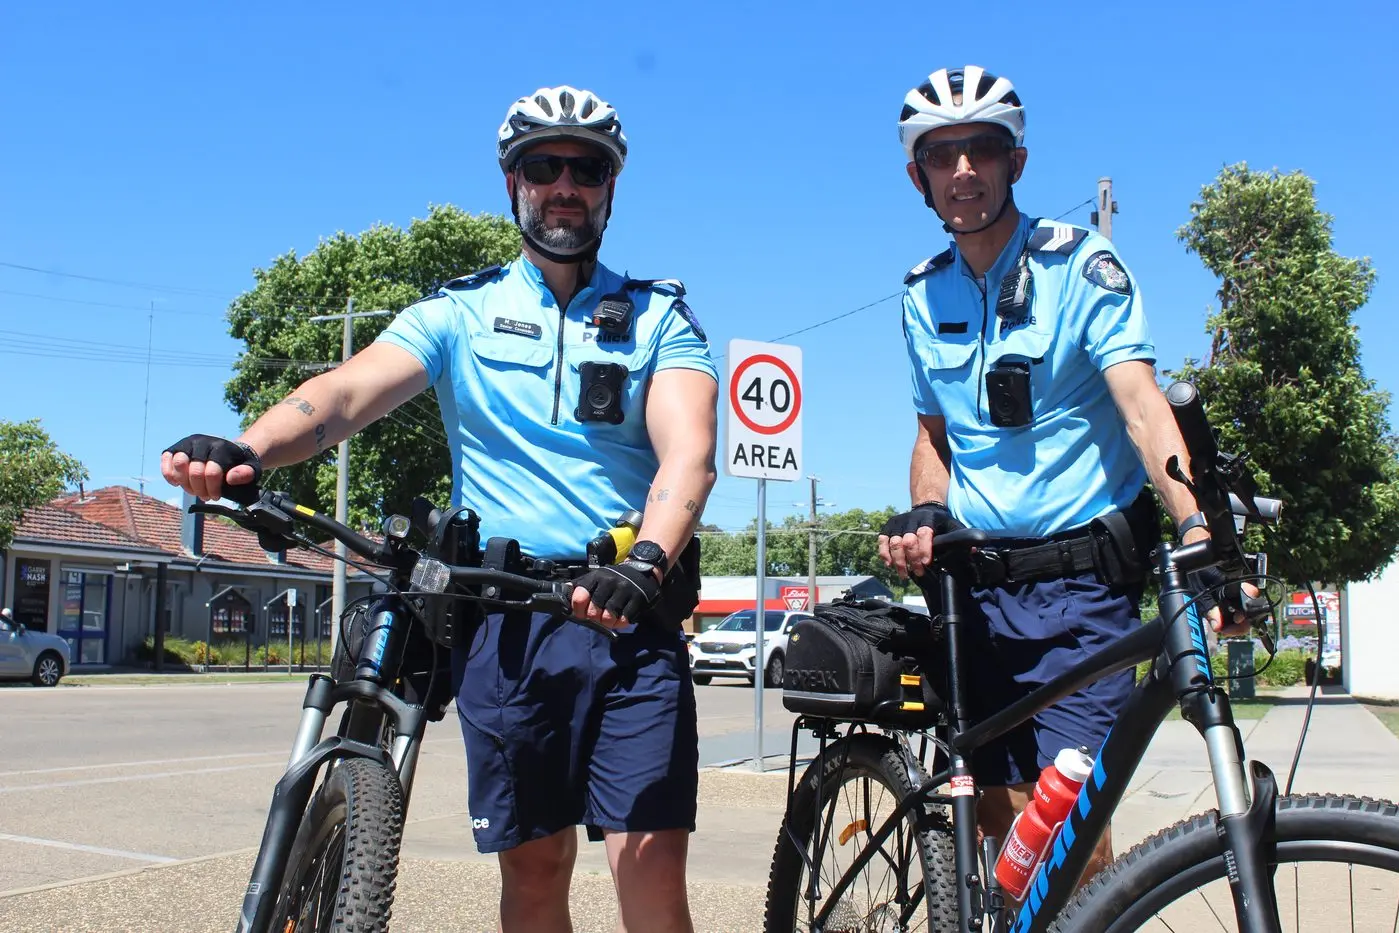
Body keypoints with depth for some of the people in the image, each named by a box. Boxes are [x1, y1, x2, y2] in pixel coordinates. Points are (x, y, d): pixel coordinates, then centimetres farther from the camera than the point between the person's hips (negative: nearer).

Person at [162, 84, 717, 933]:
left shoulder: (661, 318, 8)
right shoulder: (460, 314, 10)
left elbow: (689, 449, -10)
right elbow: (350, 391, -7)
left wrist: (647, 563, -31)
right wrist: (244, 451, -28)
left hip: (630, 610, -1)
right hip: (504, 615, 1)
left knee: (650, 857, -10)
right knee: (534, 864, 5)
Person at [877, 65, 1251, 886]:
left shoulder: (1080, 263, -5)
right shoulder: (924, 294, 10)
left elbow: (1141, 401, -18)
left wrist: (1195, 526, -34)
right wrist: (925, 513, -2)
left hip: (1080, 580, -4)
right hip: (977, 585, 5)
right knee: (1006, 819, 7)